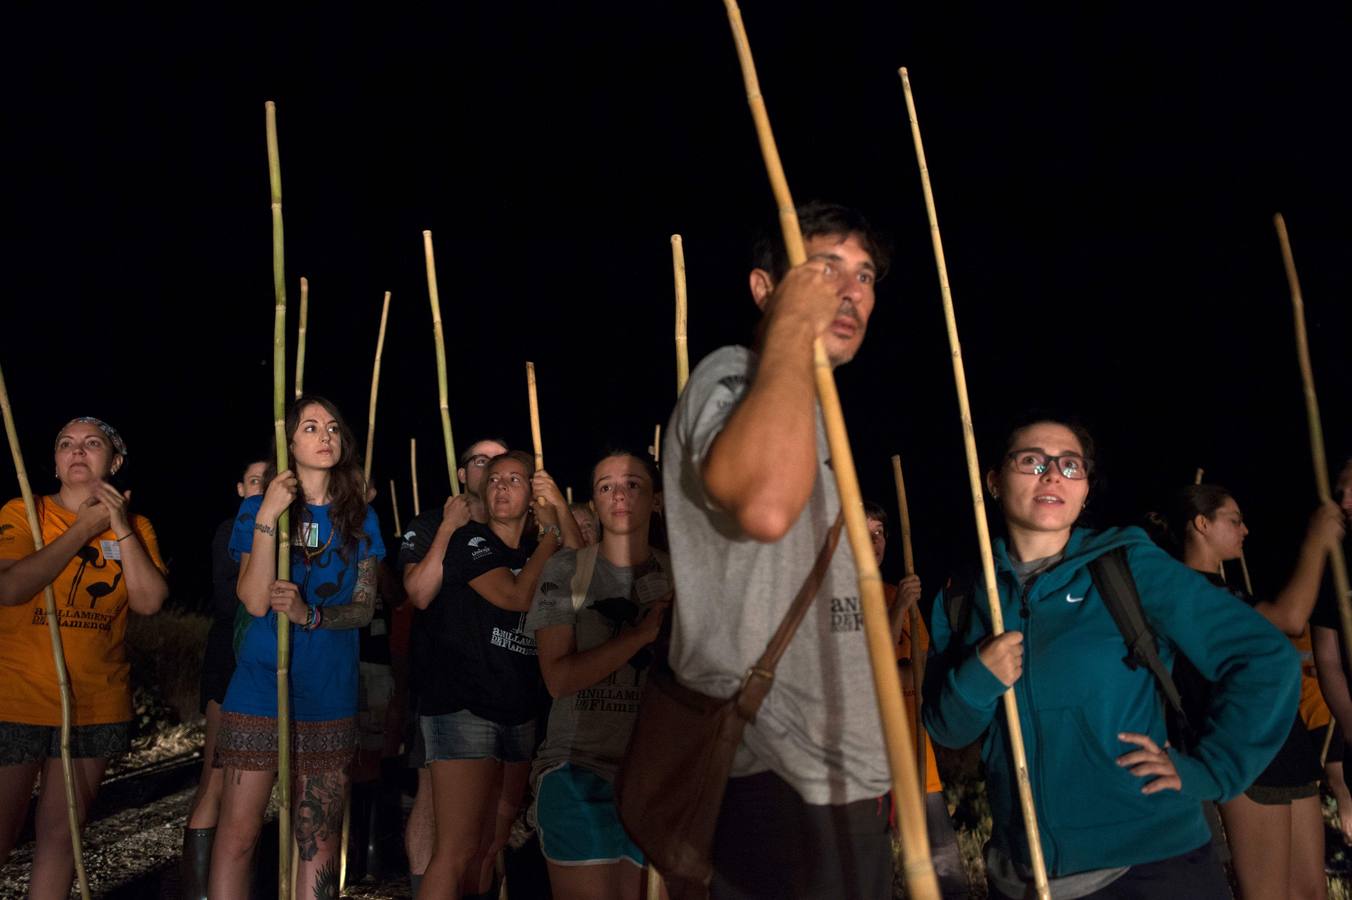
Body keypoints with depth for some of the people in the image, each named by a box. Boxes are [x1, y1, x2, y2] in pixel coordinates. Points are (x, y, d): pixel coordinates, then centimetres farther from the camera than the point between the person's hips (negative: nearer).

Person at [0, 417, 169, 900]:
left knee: (61, 834, 10)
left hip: (97, 707, 3)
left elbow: (150, 602, -6)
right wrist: (85, 529, -12)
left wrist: (121, 528, -11)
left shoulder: (136, 528, 7)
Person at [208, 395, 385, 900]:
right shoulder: (257, 508, 2)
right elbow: (255, 602, -10)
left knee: (321, 838, 5)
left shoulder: (360, 517, 7)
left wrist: (311, 615, -17)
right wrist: (268, 518, -18)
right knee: (238, 832, -2)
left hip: (329, 695, 2)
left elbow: (364, 607, 2)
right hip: (259, 689, -2)